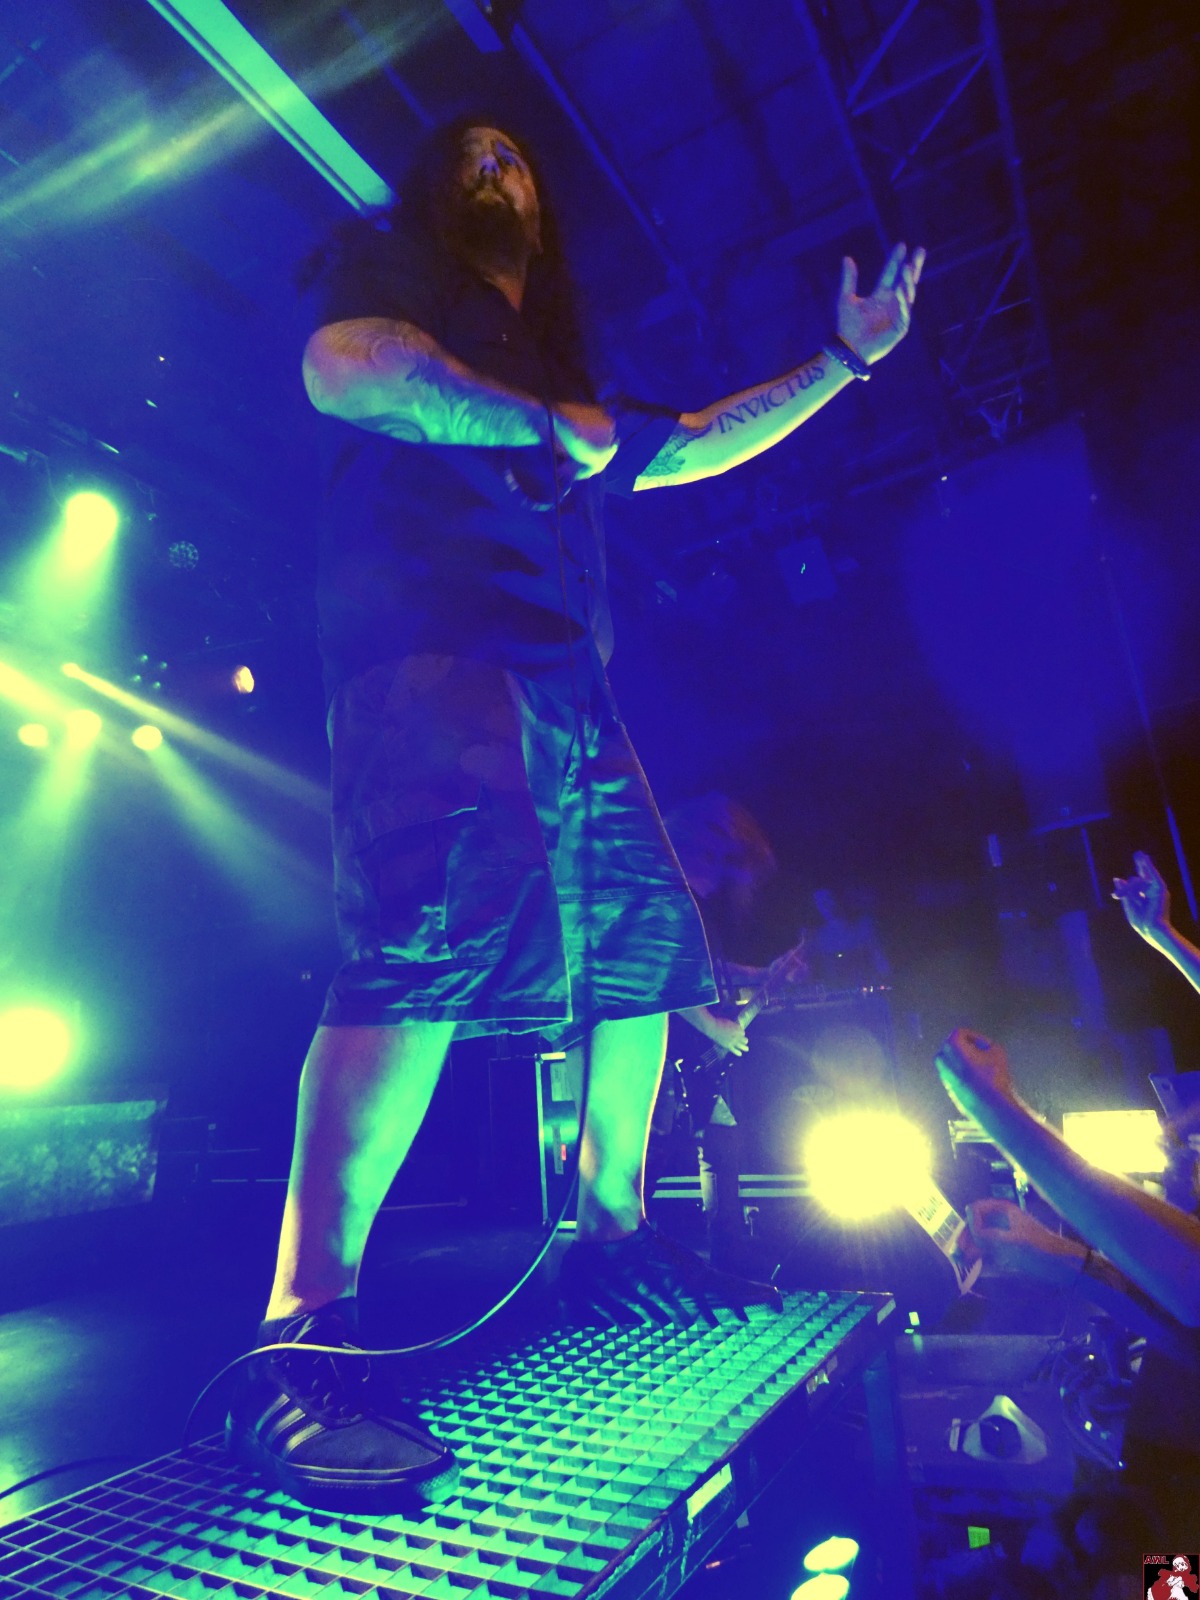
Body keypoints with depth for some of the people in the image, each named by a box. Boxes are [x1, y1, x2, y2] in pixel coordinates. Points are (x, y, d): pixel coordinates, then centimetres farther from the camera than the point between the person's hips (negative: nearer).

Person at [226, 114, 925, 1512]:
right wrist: (548, 428, 1)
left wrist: (846, 360, 42)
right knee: (437, 932, -29)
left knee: (648, 949, 3)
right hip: (431, 642, -8)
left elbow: (693, 448, 40)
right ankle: (299, 1342, -22)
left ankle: (611, 1235, 18)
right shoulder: (385, 263, 19)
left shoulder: (560, 365, 38)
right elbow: (344, 370, -5)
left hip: (567, 679, 8)